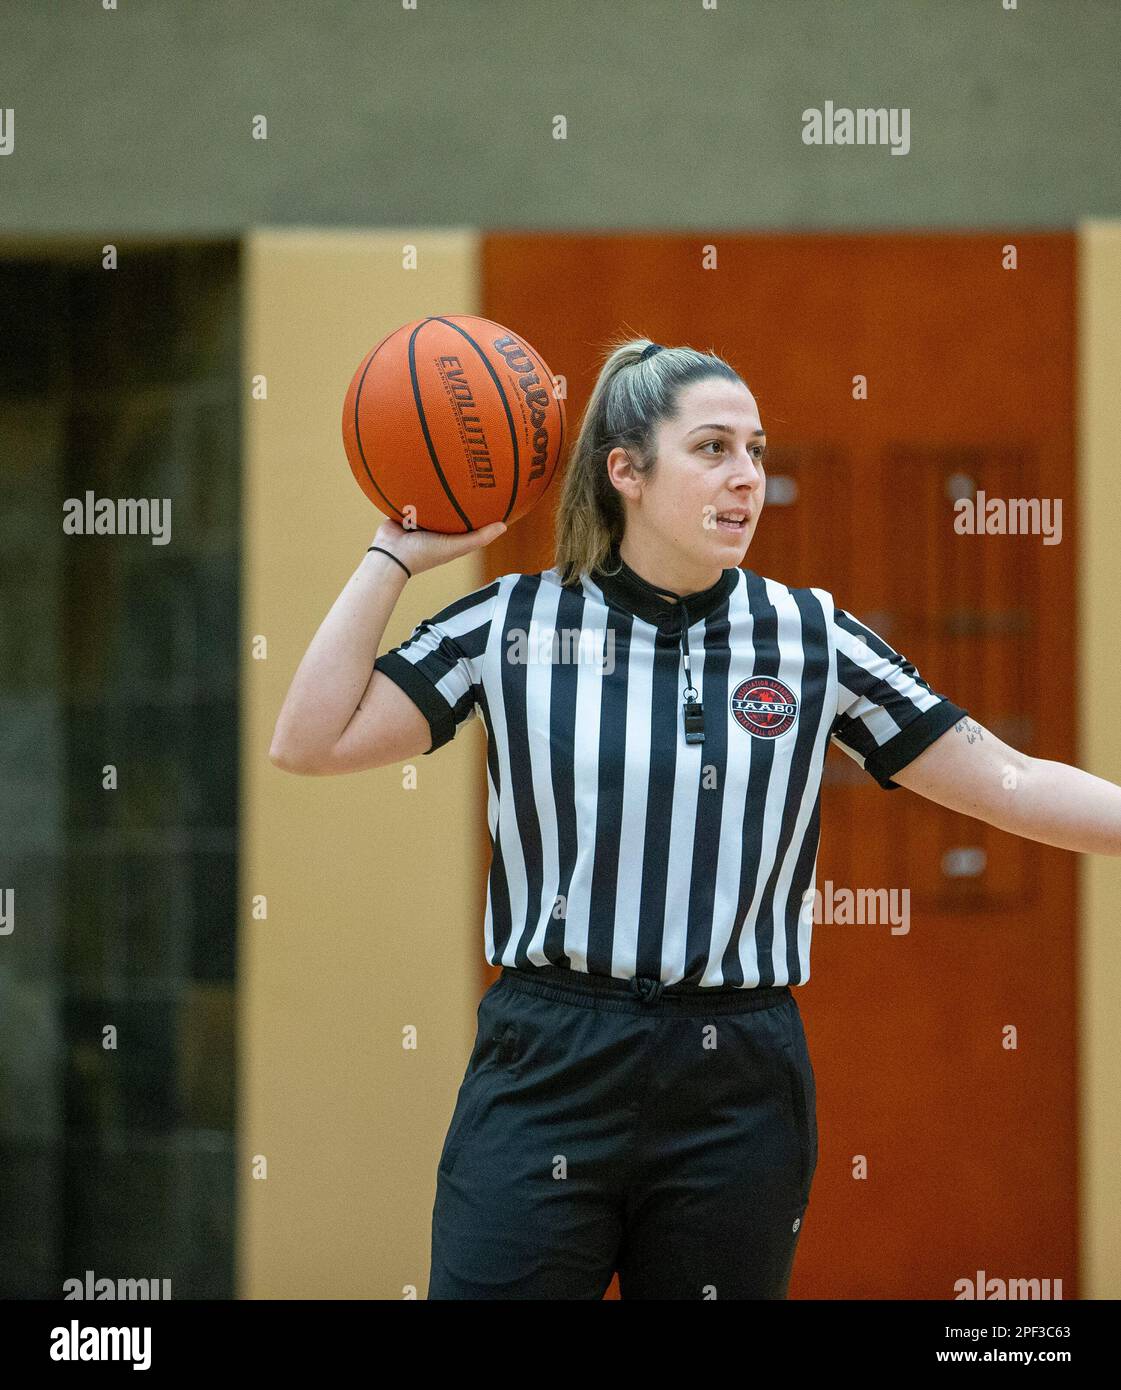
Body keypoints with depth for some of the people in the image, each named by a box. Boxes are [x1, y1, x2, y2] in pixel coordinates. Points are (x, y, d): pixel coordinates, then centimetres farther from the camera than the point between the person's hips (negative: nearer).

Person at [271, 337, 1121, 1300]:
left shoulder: (811, 638, 5)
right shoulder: (513, 626, 2)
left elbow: (1008, 785, 7)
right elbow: (312, 742, -1)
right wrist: (399, 556, 0)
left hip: (737, 1095, 2)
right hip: (545, 1076, -2)